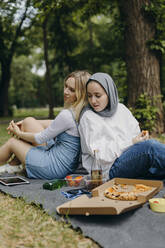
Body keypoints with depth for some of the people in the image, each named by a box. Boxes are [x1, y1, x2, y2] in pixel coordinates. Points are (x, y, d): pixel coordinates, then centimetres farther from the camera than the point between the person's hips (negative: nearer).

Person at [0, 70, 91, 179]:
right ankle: (15, 163, 27)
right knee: (28, 121, 13)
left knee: (12, 142, 13)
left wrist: (19, 133, 5)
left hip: (56, 168, -8)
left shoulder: (67, 115, -27)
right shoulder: (81, 111, -1)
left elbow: (40, 139, -15)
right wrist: (25, 123, 17)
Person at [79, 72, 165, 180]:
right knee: (150, 145, -30)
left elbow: (136, 134, 18)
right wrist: (131, 143, -13)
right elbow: (100, 154, -9)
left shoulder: (121, 108, 16)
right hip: (111, 169, -6)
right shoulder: (87, 117, -1)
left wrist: (142, 137, -7)